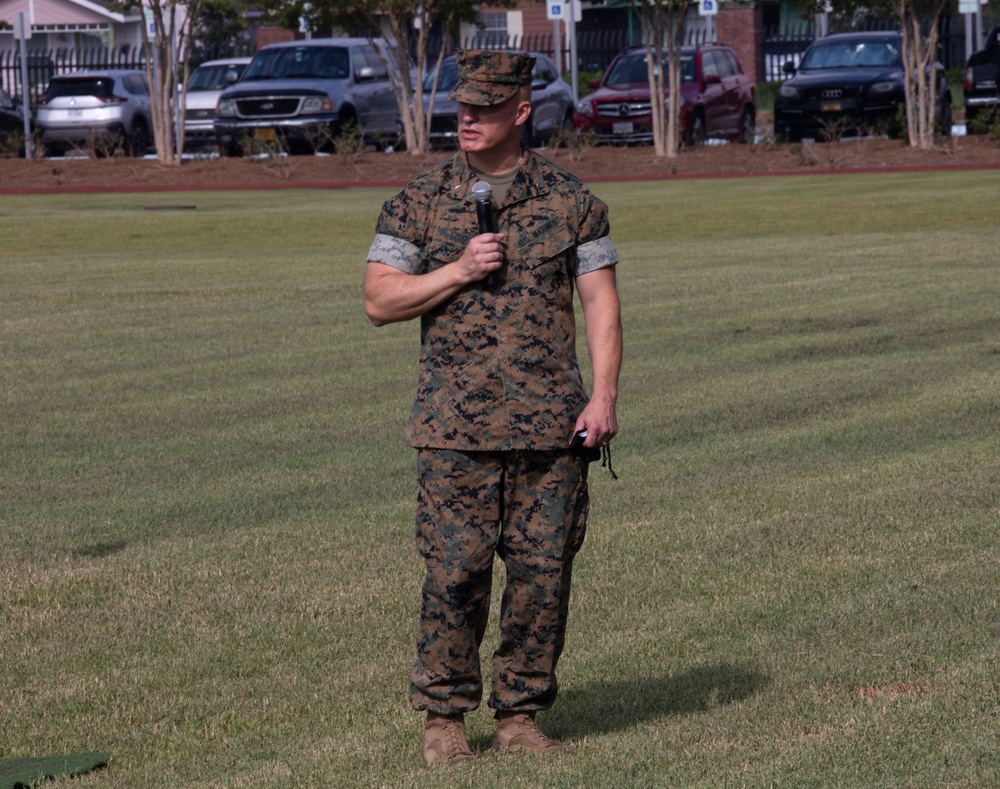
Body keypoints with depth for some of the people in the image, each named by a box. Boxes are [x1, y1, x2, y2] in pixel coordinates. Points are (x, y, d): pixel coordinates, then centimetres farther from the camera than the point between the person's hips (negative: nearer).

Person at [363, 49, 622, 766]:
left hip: (552, 428, 1)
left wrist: (604, 395, -5)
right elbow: (379, 302, 3)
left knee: (544, 572, 2)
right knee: (455, 573, -5)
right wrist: (458, 271, -10)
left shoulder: (570, 200, 7)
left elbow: (600, 301, 6)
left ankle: (521, 714, 12)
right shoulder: (421, 202, 5)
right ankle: (444, 716, 6)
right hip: (457, 428, -1)